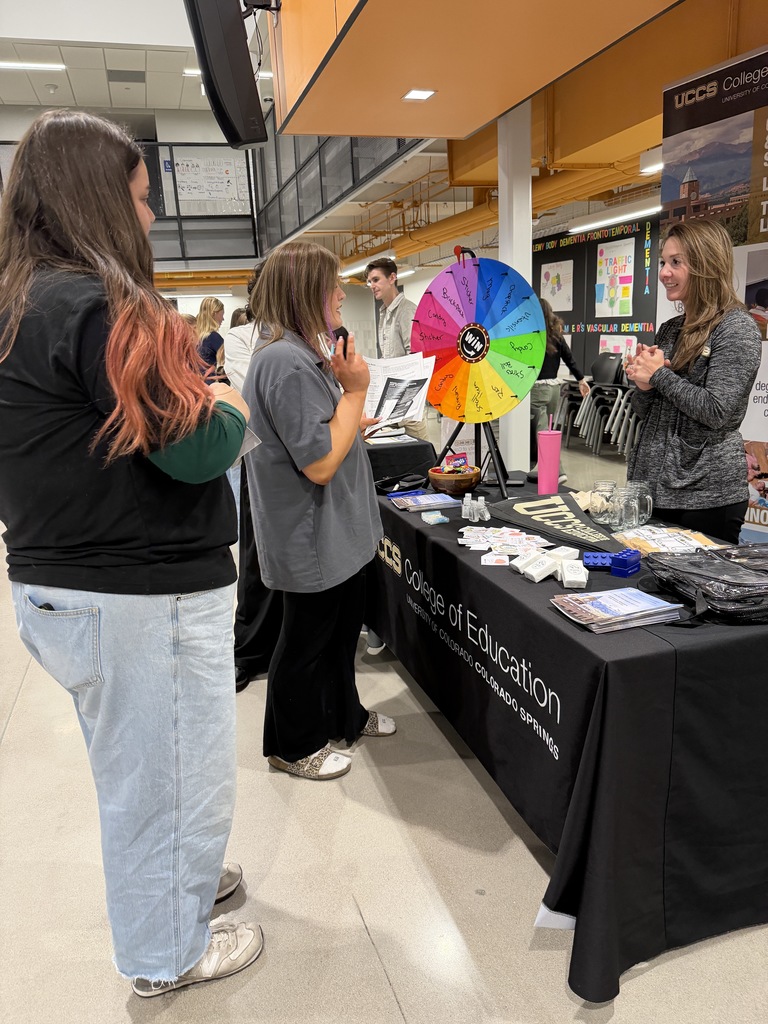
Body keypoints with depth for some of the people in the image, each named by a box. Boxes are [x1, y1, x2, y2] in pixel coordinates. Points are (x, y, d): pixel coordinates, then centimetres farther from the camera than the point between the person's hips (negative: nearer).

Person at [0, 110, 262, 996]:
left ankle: (170, 880, 50)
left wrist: (186, 387, 8)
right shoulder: (99, 309, -21)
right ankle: (168, 954, 32)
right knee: (174, 774, 10)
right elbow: (196, 451, -22)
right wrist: (231, 409, -1)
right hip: (143, 599, -10)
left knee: (132, 764, 26)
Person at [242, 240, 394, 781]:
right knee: (307, 640, 9)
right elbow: (321, 463, -27)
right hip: (313, 539, -10)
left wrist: (347, 388, 8)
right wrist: (355, 390, -21)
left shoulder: (304, 354, 8)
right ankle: (295, 746, 31)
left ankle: (343, 716, 44)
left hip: (339, 532, 10)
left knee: (342, 628, 24)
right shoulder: (286, 362, -25)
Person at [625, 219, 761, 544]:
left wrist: (659, 374, -11)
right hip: (652, 483, 7)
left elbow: (715, 411, -19)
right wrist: (643, 385, -7)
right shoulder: (669, 330, 12)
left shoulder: (736, 328, -9)